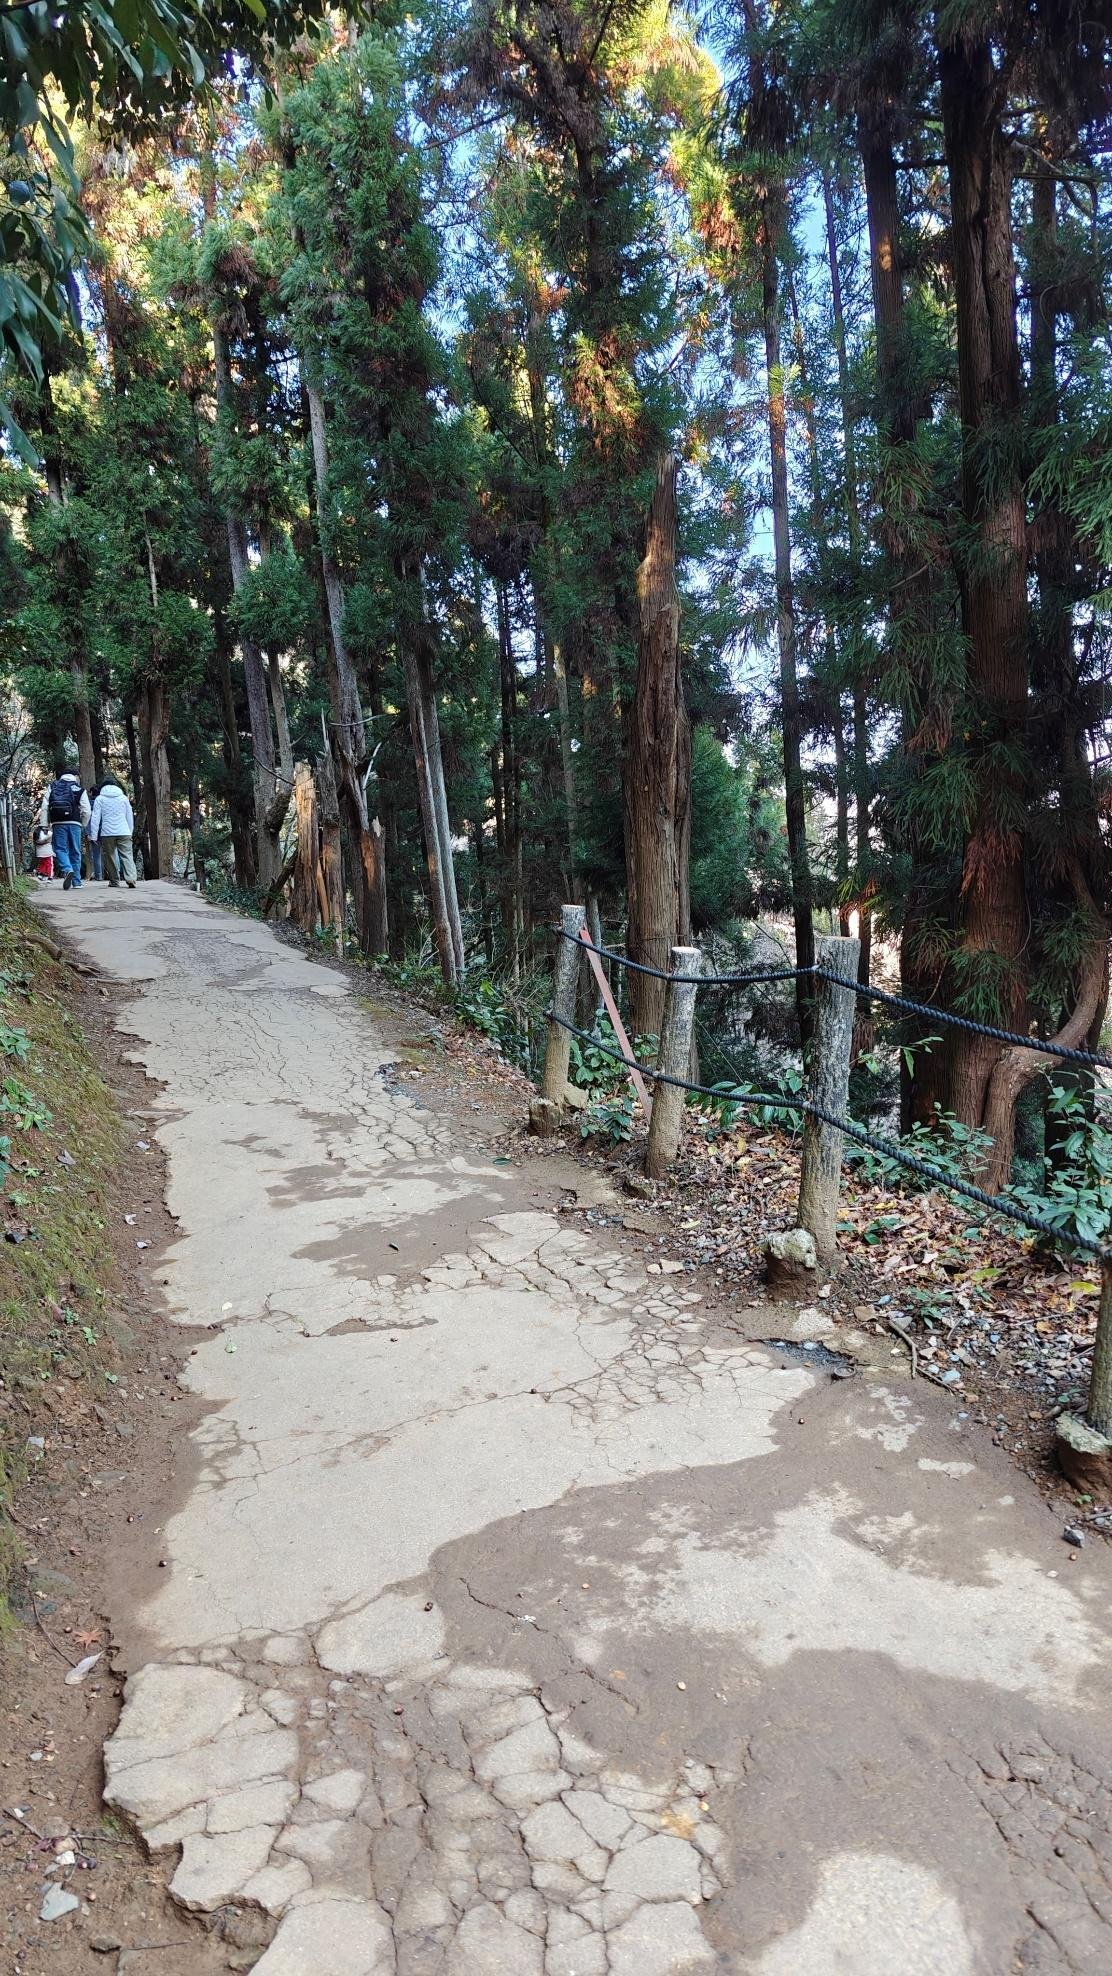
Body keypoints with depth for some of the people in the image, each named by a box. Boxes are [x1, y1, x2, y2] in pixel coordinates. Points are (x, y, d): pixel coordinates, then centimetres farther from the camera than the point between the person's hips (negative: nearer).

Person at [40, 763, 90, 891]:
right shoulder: (79, 789, 7)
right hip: (74, 823, 0)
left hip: (58, 823, 0)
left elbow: (44, 807, 5)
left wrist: (44, 825, 6)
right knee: (75, 851, 7)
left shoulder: (52, 787, 11)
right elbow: (87, 811, 1)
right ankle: (76, 881, 11)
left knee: (60, 848, 4)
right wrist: (83, 825, 13)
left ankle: (67, 870, -25)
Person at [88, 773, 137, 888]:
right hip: (124, 832, 1)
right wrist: (130, 832, 26)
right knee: (127, 855, -4)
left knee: (110, 857, 9)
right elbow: (130, 817, 17)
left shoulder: (99, 799, 5)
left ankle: (114, 881, 10)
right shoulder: (123, 798, 12)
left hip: (107, 833, -1)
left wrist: (93, 836, 2)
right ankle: (130, 878, -23)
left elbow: (95, 819, 1)